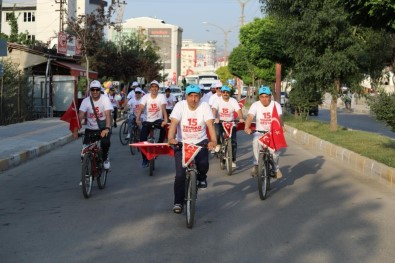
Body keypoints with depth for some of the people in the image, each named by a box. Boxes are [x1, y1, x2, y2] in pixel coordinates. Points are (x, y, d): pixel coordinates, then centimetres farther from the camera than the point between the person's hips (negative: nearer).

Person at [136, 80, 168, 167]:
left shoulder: (161, 96, -9)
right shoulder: (146, 97, -6)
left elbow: (163, 108, -22)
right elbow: (140, 108, -18)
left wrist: (165, 120, -38)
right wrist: (137, 119, -36)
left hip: (158, 119, -2)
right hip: (148, 120, 2)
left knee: (164, 127, -34)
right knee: (142, 138, -10)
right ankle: (145, 159, 8)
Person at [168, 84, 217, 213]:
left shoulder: (204, 106, -9)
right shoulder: (180, 106, -9)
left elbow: (210, 124, -19)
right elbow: (174, 123, -21)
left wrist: (213, 141, -37)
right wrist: (170, 138, -40)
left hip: (200, 142, 0)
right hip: (182, 142, 0)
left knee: (203, 164, -26)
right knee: (180, 174, -5)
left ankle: (202, 177, 12)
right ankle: (178, 202, 8)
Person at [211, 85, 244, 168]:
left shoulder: (233, 101, -1)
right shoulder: (218, 100, -5)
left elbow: (238, 110, -13)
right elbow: (214, 109, -21)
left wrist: (241, 118, -33)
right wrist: (215, 118, -42)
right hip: (219, 122, -1)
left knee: (234, 141, -7)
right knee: (217, 133, -32)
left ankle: (233, 160, 3)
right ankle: (218, 144, 2)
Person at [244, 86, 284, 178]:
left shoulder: (276, 105, -9)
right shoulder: (255, 105, -8)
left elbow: (279, 117, -25)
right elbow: (250, 117, -23)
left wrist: (281, 127, -46)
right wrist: (247, 127, -43)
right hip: (259, 131, 0)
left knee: (275, 148, -22)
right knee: (256, 142, -31)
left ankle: (276, 168, 5)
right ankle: (256, 165, -18)